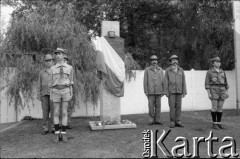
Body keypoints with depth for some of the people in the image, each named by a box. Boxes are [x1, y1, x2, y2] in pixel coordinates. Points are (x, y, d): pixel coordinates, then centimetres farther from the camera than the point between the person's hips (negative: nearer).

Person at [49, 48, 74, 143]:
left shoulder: (69, 68, 6)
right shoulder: (52, 68, 8)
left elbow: (70, 81, 8)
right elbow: (51, 83, 9)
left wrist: (71, 94, 2)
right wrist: (50, 95, 4)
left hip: (65, 91, -1)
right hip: (56, 92, 1)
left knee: (64, 113, -1)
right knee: (56, 113, 0)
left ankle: (63, 135, 7)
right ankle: (57, 135, 10)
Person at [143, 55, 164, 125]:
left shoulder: (160, 70, 8)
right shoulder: (147, 70, 1)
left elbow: (162, 81, 8)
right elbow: (145, 81, -1)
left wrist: (163, 91, 3)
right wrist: (146, 91, -7)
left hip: (158, 91, 2)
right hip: (150, 91, -2)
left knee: (158, 106, 5)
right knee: (151, 106, -1)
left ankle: (157, 120, 13)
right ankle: (151, 120, 9)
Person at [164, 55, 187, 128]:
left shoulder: (181, 70, 6)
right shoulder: (167, 70, 0)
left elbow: (183, 81, 5)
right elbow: (166, 82, -4)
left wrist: (184, 92, -1)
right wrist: (166, 92, -9)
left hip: (179, 91, 3)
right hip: (171, 91, -2)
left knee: (178, 106, 4)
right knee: (172, 106, -2)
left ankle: (178, 121, 12)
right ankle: (172, 122, 6)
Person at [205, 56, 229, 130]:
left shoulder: (222, 72, 14)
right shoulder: (209, 72, 0)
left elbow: (225, 83, 16)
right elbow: (207, 83, -4)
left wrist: (226, 92, 7)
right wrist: (209, 93, -13)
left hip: (222, 91, 4)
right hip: (214, 91, -4)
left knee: (220, 108, 4)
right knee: (214, 108, -7)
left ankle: (219, 123, 11)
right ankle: (214, 124, 2)